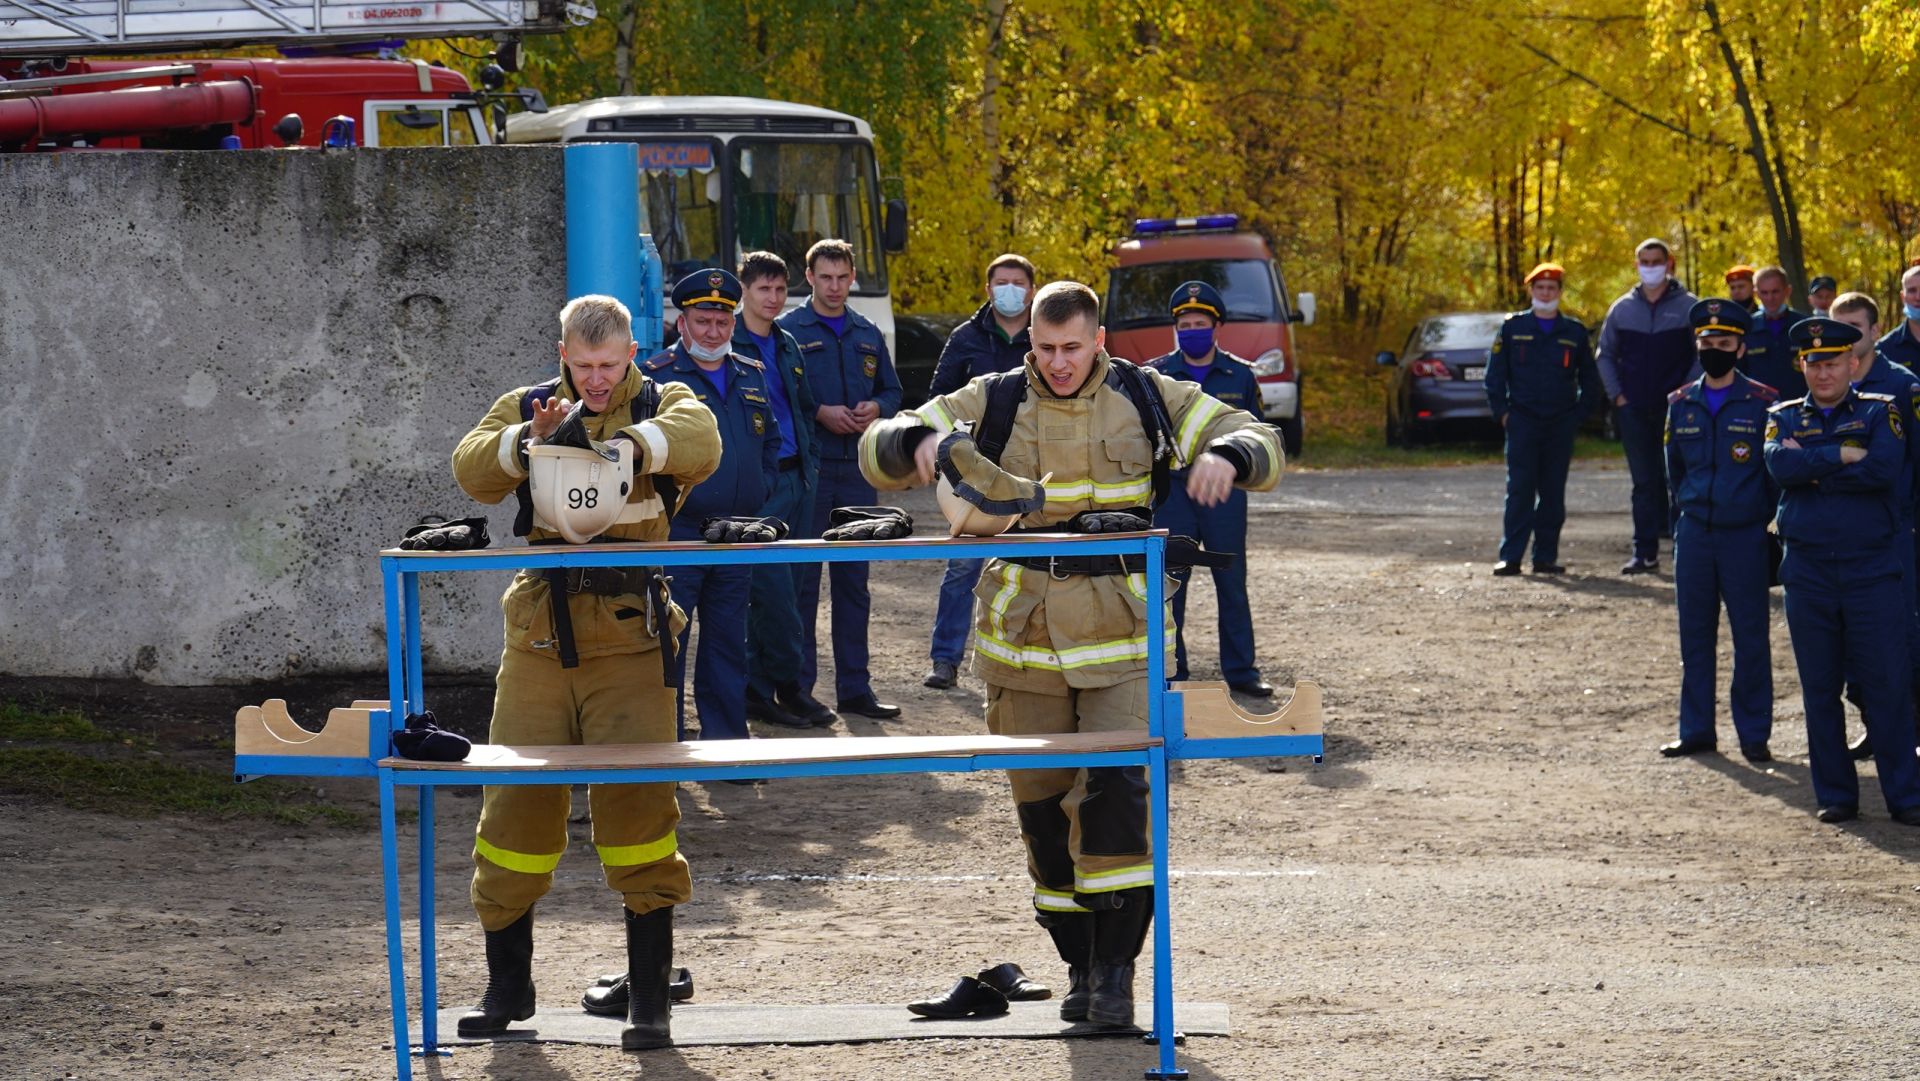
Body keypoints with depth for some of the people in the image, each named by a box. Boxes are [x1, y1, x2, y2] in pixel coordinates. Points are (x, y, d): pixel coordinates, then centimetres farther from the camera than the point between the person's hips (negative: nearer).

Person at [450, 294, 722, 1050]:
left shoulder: (662, 405, 6)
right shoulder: (526, 409, 12)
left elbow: (699, 441, -18)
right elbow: (472, 470, -6)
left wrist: (632, 442, -36)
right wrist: (529, 441, -25)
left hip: (630, 642, -2)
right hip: (539, 639, 2)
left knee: (637, 811, -7)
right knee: (516, 808, 4)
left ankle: (650, 999, 1)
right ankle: (508, 986, 21)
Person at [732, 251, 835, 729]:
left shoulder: (788, 347, 17)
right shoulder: (728, 346, -6)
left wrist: (811, 464, 16)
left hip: (796, 479, 7)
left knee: (773, 592, 9)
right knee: (774, 587, -9)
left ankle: (758, 692, 13)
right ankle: (788, 685, -4)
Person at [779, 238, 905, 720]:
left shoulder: (868, 335, 15)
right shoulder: (787, 331, -1)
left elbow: (892, 391, 19)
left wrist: (876, 408, -2)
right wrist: (820, 413, -16)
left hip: (857, 470, 5)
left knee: (854, 581, 9)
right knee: (802, 580, -3)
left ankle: (854, 688, 14)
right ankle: (798, 688, 1)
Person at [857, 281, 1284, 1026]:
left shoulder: (1147, 399, 2)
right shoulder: (992, 404, 2)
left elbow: (1260, 445, 3)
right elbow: (878, 452, -1)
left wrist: (1226, 456, -22)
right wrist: (921, 440, -25)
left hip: (1122, 637, -2)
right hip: (1024, 640, 2)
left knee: (1117, 792, -16)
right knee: (1043, 806, 7)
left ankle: (1116, 970, -9)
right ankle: (1080, 966, 23)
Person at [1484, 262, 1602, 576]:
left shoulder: (1575, 331, 9)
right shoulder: (1512, 327, 6)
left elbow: (1591, 381, 15)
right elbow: (1495, 374, 7)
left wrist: (1579, 414, 5)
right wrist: (1502, 412, -1)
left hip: (1561, 424, 2)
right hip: (1522, 422, -2)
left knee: (1553, 493, 4)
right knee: (1520, 491, -7)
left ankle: (1546, 556, 9)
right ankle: (1510, 556, -7)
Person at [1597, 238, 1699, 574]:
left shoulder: (1688, 307, 1)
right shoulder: (1622, 308, 11)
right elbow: (1605, 355, 19)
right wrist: (1616, 393, 7)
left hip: (1676, 408, -3)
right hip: (1634, 408, 3)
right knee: (1644, 482, 5)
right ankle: (1645, 553, 7)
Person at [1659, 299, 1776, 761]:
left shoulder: (1763, 403, -3)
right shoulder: (1681, 404, 8)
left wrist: (1769, 522, 2)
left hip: (1746, 536, -3)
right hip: (1693, 533, 4)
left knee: (1751, 637, 1)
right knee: (1695, 636, 7)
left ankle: (1754, 733, 8)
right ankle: (1696, 730, 14)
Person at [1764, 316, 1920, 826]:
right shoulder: (1784, 418, 9)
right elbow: (1781, 467, -12)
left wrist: (1811, 469, -11)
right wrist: (1841, 455, -15)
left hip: (1873, 570, -2)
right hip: (1807, 573, 2)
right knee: (1820, 690, 5)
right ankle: (1835, 795, 13)